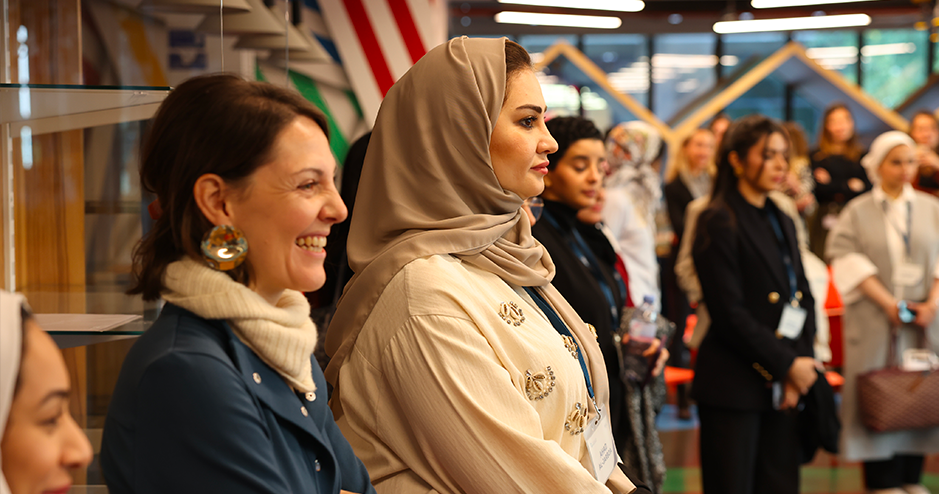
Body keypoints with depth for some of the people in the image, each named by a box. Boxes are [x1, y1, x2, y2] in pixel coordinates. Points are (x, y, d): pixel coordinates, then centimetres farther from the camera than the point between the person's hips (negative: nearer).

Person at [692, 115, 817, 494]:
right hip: (735, 387, -7)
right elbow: (729, 314, -15)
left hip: (785, 388, 7)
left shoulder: (782, 222, 15)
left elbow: (803, 299, 13)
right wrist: (788, 363, -11)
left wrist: (802, 362, -2)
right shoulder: (719, 223, -9)